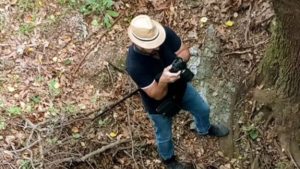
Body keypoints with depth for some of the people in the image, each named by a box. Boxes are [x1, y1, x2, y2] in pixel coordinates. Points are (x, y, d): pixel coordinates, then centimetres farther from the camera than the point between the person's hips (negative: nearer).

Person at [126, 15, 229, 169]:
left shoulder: (165, 33, -29)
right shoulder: (134, 65, -41)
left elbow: (184, 51, -14)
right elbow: (157, 95, -32)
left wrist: (178, 61, -37)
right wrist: (163, 81, -53)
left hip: (181, 87, 5)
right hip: (159, 103, -4)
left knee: (203, 109, 29)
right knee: (164, 136, 23)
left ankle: (204, 129, 66)